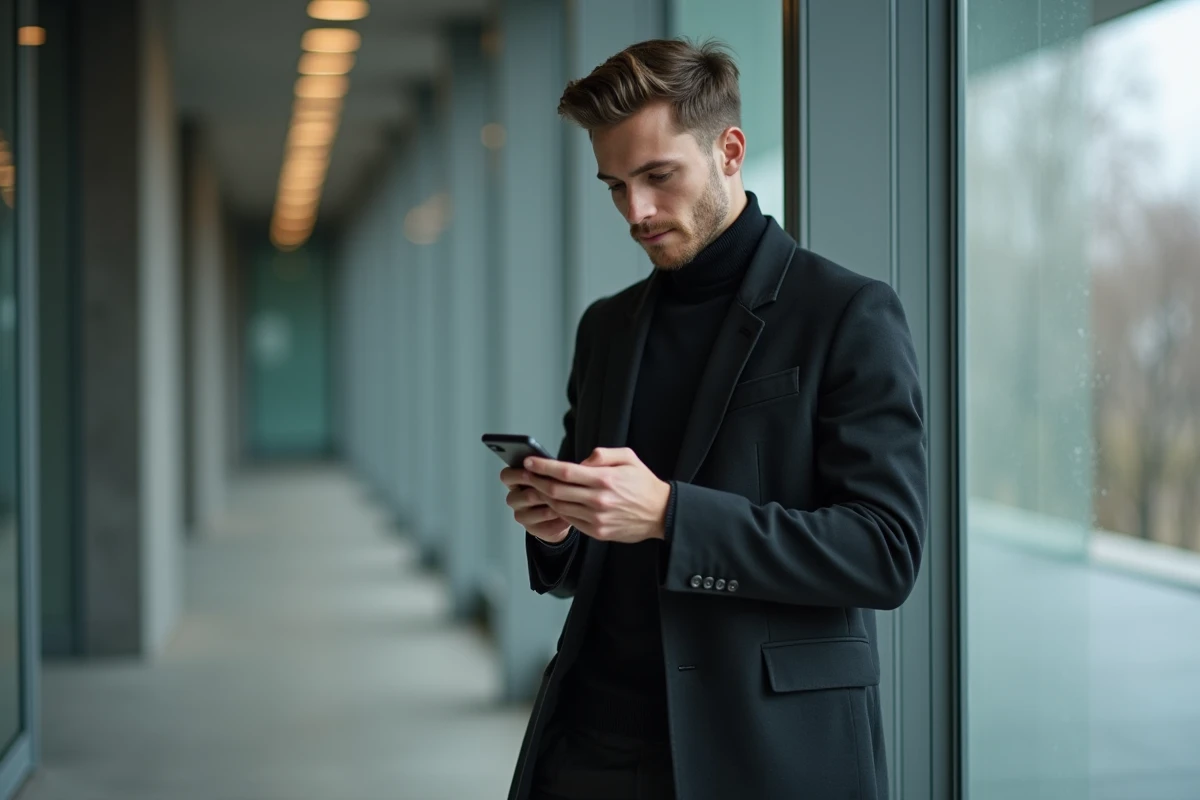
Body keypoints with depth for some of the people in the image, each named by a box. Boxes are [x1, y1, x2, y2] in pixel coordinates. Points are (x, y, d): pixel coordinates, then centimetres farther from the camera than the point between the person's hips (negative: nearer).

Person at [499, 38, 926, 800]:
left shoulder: (851, 315, -6)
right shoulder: (607, 326, 12)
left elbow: (887, 553, -14)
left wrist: (668, 515, -21)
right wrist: (555, 530, -5)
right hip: (594, 738, 5)